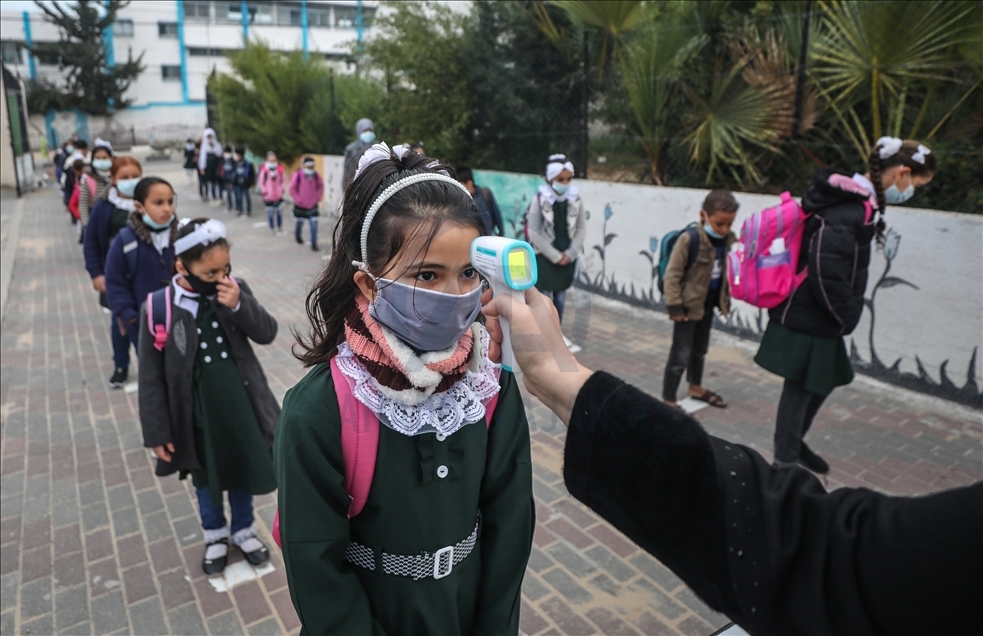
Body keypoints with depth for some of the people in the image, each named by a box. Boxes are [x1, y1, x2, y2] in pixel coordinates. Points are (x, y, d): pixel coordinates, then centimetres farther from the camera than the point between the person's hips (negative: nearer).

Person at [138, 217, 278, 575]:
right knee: (205, 478, 21)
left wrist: (239, 305, -26)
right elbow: (151, 377, -10)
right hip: (197, 416, -2)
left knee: (243, 472, 21)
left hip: (241, 407, 2)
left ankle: (243, 530, 45)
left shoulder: (235, 291, -9)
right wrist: (157, 433, -7)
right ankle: (215, 535, 46)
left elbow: (267, 333, -9)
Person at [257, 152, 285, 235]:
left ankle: (280, 228, 25)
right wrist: (264, 192, -7)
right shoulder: (264, 169, -12)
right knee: (270, 213, 3)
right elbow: (261, 182, -3)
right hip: (269, 197, -3)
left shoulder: (279, 168, -1)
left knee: (279, 212, 8)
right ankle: (272, 229, 15)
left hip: (279, 196, 3)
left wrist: (281, 190, 2)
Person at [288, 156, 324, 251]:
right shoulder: (298, 175, -15)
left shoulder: (316, 175, -6)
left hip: (313, 205, 2)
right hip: (301, 205, -1)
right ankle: (298, 235, 47)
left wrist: (318, 197, 1)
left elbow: (321, 186, 9)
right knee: (300, 222, 17)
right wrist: (298, 200, -11)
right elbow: (292, 189, -9)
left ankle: (314, 243, 0)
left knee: (314, 224, -7)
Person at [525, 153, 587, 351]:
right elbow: (534, 232, -12)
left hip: (568, 256, 4)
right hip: (544, 256, -4)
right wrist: (555, 256, -12)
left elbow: (581, 228, 3)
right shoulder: (540, 199, -12)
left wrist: (570, 253, -6)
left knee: (561, 295, 14)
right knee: (545, 296, -1)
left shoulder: (575, 199, -2)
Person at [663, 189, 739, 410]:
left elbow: (728, 272, 10)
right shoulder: (689, 239, -23)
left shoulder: (729, 239, -3)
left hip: (708, 304, 7)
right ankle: (668, 400, 9)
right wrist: (675, 306, -18)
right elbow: (672, 275, -19)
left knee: (700, 350, 23)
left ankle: (696, 388, 43)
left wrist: (725, 300, 11)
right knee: (681, 355, -2)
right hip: (689, 305, -7)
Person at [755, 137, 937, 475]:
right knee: (801, 388, 2)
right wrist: (847, 317, -13)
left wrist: (847, 315, 13)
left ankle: (794, 444, 39)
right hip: (809, 320, -10)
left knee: (824, 380, 21)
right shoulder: (850, 211, -22)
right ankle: (786, 464, 17)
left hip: (814, 317, 10)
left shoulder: (852, 199, 9)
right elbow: (826, 274, -27)